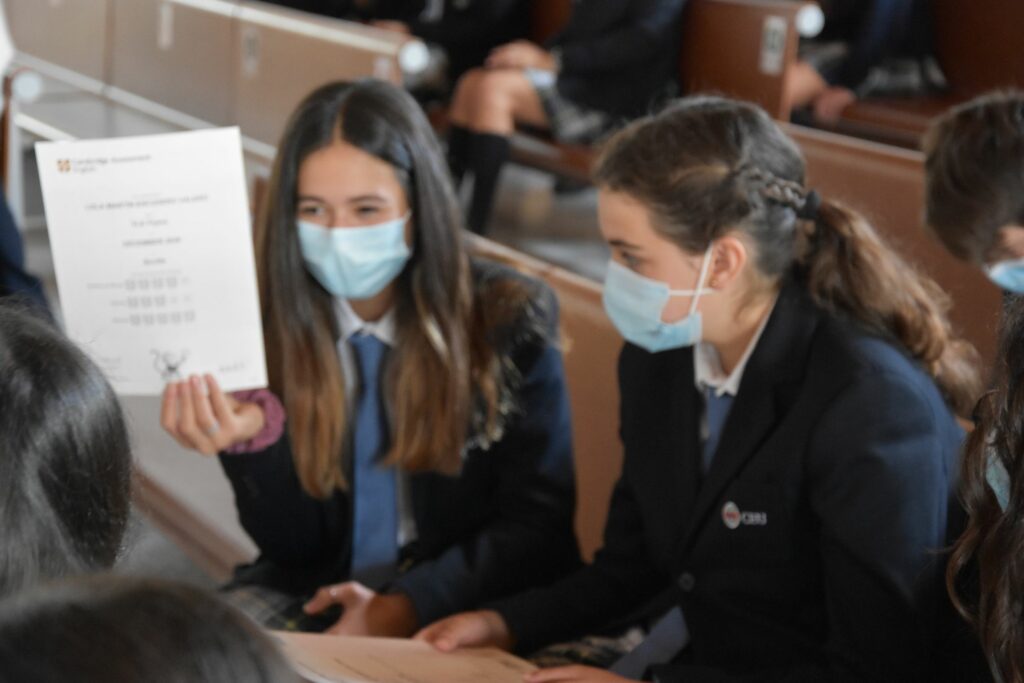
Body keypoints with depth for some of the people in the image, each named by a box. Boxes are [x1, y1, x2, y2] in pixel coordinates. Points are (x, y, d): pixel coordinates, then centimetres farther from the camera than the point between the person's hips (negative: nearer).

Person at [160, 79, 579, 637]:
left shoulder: (508, 320, -8)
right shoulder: (270, 320, -4)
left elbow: (538, 530, -5)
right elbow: (296, 545, -2)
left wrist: (404, 610, -19)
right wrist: (257, 436, -22)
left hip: (461, 608, -2)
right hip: (311, 593, 3)